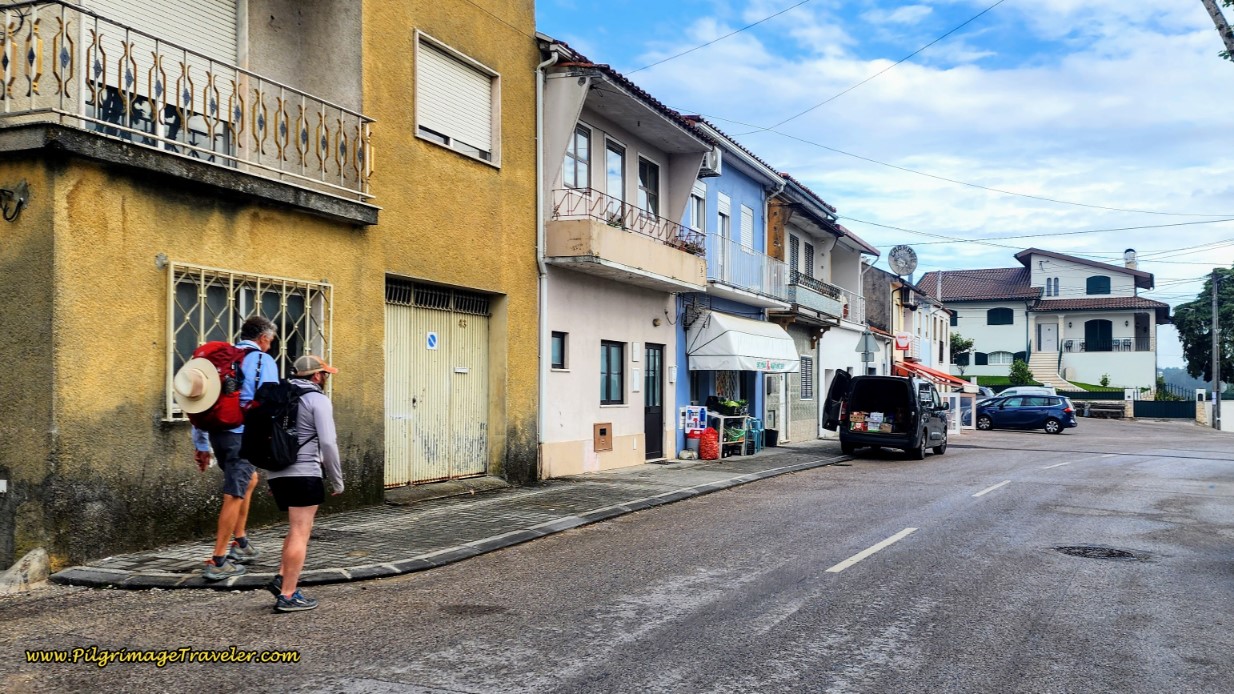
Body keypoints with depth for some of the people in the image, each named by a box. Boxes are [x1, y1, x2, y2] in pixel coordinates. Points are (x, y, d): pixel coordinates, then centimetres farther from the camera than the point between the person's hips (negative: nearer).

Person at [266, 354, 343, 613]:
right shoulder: (318, 399, -6)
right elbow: (328, 442, -14)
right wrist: (337, 480, -5)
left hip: (277, 473, 8)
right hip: (303, 475, -8)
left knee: (297, 529, 22)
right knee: (300, 533, -3)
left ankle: (282, 578, 13)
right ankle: (288, 596, -2)